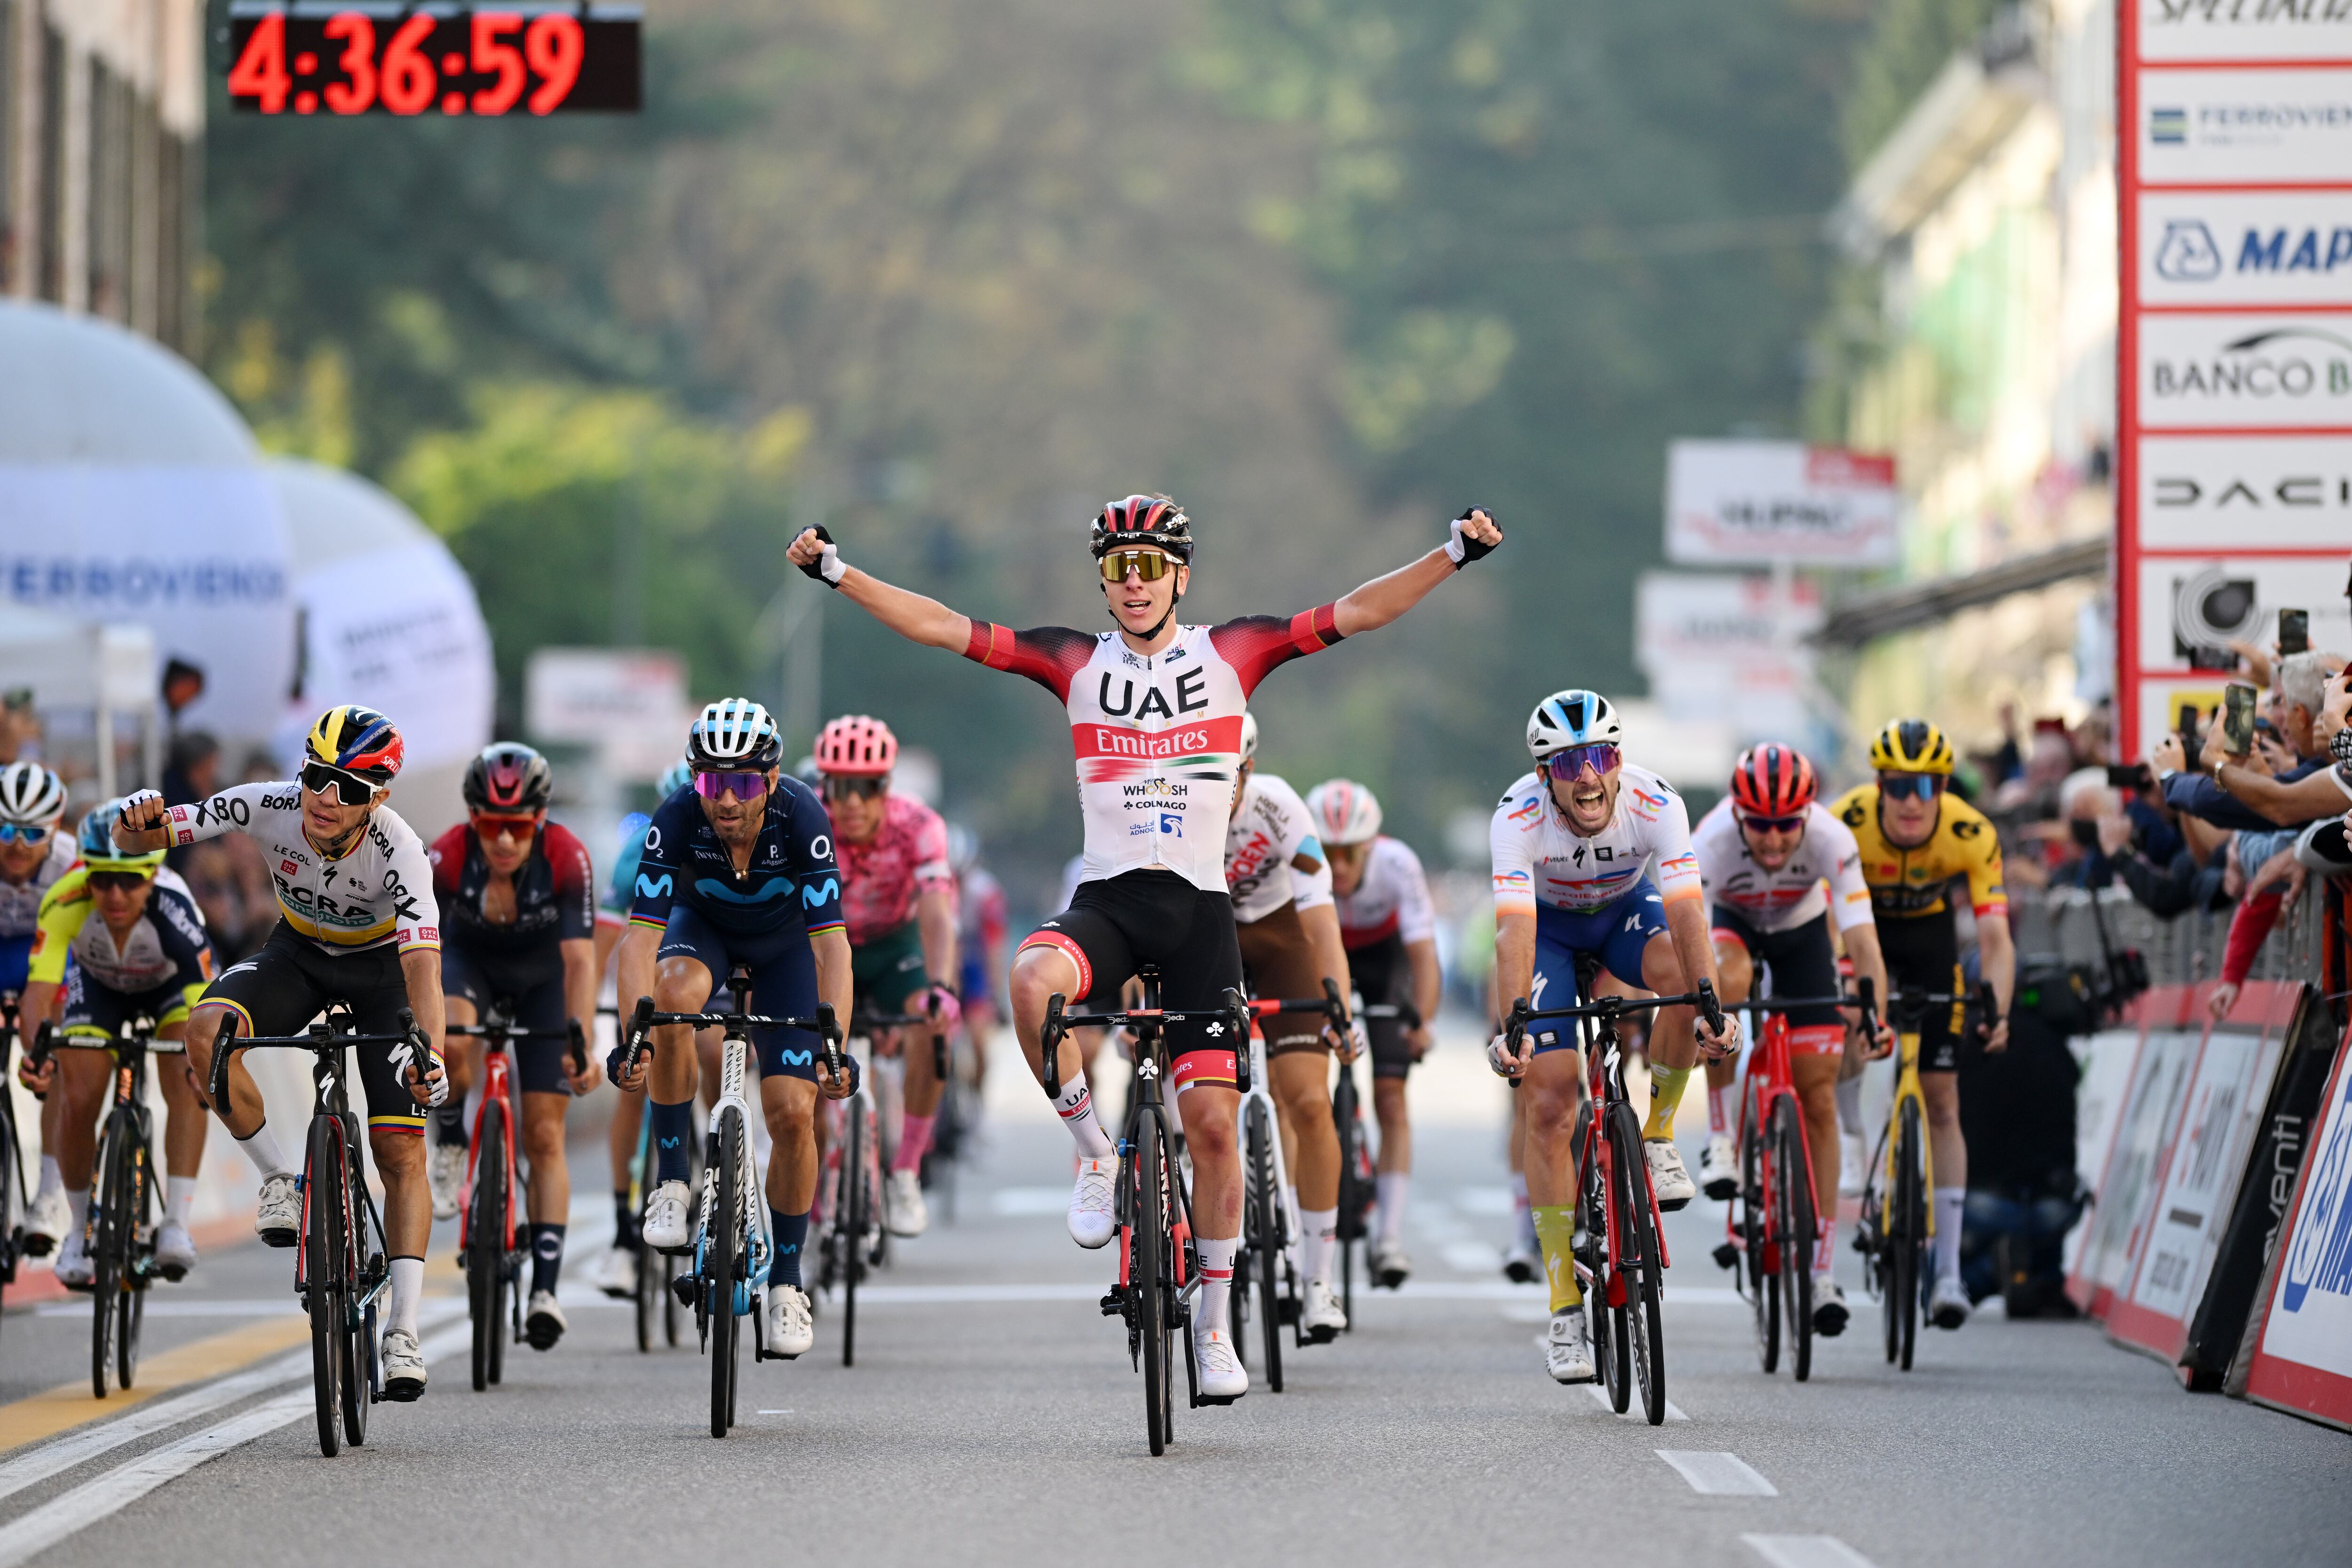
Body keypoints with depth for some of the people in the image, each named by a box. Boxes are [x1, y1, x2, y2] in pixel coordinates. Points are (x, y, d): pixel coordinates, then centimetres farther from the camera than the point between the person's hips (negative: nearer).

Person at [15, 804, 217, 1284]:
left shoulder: (172, 907, -41)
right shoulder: (66, 902, -38)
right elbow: (41, 984, -43)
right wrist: (35, 1052, -62)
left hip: (171, 984, -1)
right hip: (99, 985, 2)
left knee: (184, 1082, -26)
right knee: (77, 1101, -12)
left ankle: (177, 1225, -22)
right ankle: (81, 1230, 11)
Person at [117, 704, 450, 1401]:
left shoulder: (398, 849, -34)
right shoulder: (271, 807, -28)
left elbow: (422, 960, -44)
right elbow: (134, 839, -23)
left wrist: (432, 1053, -61)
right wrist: (141, 817, -48)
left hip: (380, 966, -2)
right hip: (298, 952, 2)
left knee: (400, 1149, -10)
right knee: (207, 1030, -30)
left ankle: (404, 1330, -3)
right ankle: (279, 1180, -10)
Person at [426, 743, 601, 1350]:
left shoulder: (567, 858, -31)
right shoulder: (447, 857, -31)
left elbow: (580, 958, -33)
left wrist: (581, 1042, -44)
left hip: (540, 976, 0)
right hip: (469, 961, 0)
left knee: (545, 1136, -6)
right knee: (451, 1044, -36)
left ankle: (545, 1287, -5)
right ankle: (451, 1146, -6)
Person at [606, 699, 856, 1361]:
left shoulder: (801, 817, -35)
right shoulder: (677, 819, -33)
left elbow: (831, 943, -39)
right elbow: (641, 935, -37)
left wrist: (835, 1048, -50)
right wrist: (634, 1037, -51)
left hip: (784, 940, 0)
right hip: (704, 924, 0)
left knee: (794, 1113, -10)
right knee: (674, 996, -35)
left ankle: (786, 1281, 9)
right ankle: (671, 1183, -20)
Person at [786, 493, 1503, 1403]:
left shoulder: (1230, 655, 3)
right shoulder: (1078, 664, 4)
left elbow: (1354, 614, -2)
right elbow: (942, 629, 1)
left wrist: (1455, 553, -13)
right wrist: (836, 572, -7)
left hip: (1199, 909, 0)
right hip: (1106, 901, 0)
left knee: (1213, 1121, -4)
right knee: (1034, 982, -35)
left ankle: (1213, 1326, 11)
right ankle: (1096, 1155, -12)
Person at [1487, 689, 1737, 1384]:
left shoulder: (1656, 804, -31)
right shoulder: (1518, 818, -34)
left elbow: (1686, 910, -40)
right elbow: (1515, 929, -43)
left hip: (1625, 908, 1)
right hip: (1549, 922, -1)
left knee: (1683, 973, -34)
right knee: (1549, 1104, -12)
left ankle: (1658, 1136, -11)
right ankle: (1564, 1306, -6)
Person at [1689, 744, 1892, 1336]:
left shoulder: (1832, 840, -35)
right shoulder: (1712, 841, -37)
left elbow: (1861, 937, -41)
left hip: (1801, 928, 1)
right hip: (1732, 920, -1)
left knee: (1818, 1098, -6)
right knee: (1726, 983, -39)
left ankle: (1821, 1271, 1)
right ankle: (1721, 1141, -20)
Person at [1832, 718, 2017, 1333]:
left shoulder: (1972, 835, -32)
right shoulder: (1846, 822, -34)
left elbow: (1995, 937, -35)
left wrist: (1997, 1010, -50)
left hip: (1927, 929, 0)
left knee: (1942, 1100, -4)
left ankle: (1949, 1269, -2)